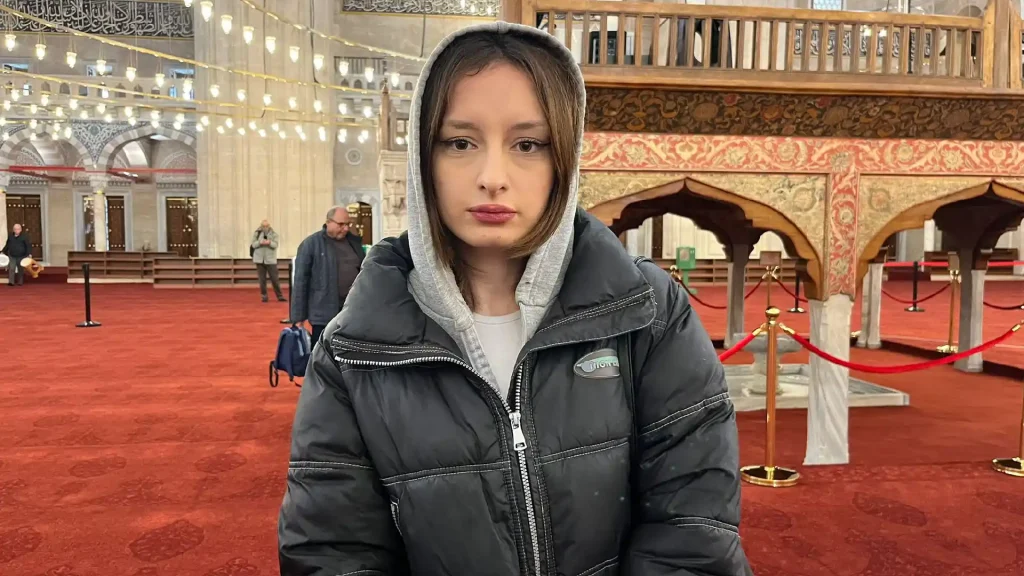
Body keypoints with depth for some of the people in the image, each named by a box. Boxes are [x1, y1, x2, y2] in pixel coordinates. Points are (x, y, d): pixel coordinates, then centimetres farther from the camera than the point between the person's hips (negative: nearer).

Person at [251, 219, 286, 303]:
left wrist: (269, 243, -28)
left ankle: (279, 296, 6)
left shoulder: (273, 234, 4)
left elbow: (275, 244, -8)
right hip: (260, 259, 1)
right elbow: (252, 244, -1)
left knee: (274, 279, -1)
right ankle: (264, 296, 12)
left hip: (271, 260, -1)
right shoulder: (256, 233, 5)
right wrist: (260, 242, -20)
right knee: (262, 279, 4)